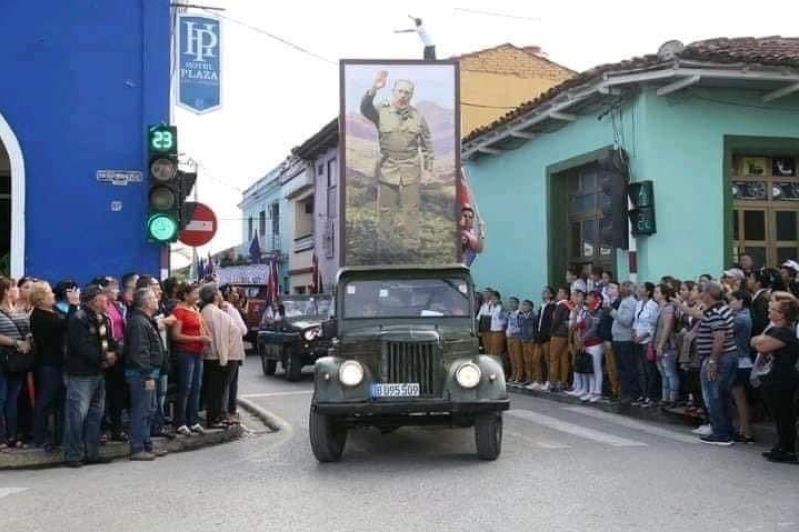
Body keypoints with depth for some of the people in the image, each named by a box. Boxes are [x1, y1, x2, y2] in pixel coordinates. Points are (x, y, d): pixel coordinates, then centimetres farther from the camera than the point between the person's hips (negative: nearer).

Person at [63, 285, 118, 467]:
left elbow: (108, 341, 17)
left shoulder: (103, 319, 13)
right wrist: (104, 357, -15)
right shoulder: (78, 319, -14)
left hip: (98, 372, 9)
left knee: (96, 414, 13)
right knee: (77, 414, -6)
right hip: (81, 374, -9)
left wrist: (112, 353, -4)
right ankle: (73, 455, 3)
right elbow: (83, 347, -21)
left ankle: (92, 453, 22)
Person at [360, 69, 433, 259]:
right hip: (387, 170, -1)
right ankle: (384, 247, 15)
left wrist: (428, 167, 9)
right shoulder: (381, 112, -2)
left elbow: (427, 143, 11)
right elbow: (365, 108, -23)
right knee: (385, 210, 6)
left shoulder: (417, 116, 3)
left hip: (411, 171, 1)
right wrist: (374, 89, -38)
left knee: (410, 210, 7)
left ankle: (411, 247, 17)